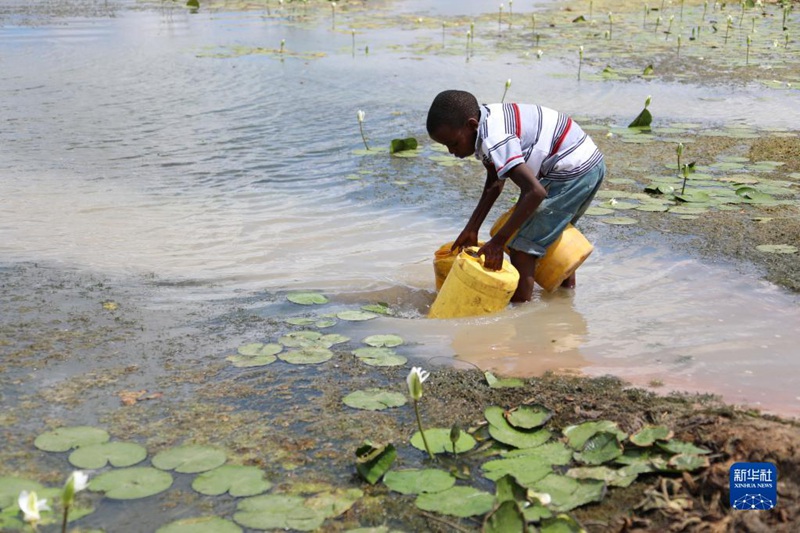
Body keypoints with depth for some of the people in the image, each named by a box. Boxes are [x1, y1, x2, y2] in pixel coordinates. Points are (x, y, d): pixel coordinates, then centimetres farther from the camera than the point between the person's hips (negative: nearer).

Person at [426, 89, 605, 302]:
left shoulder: (494, 140, -29)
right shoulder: (487, 119, 2)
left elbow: (536, 192, -35)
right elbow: (495, 183, 12)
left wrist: (497, 242, -31)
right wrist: (471, 229, 10)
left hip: (573, 171, -11)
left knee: (521, 246, -10)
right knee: (551, 232, 33)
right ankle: (567, 289, 51)